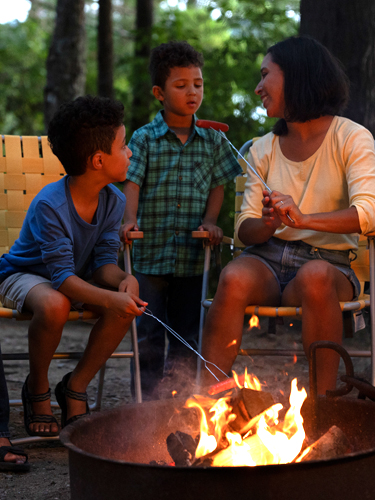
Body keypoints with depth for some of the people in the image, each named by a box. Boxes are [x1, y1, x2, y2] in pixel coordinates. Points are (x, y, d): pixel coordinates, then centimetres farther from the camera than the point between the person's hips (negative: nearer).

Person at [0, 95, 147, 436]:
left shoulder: (114, 201, -9)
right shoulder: (49, 205, -31)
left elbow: (104, 260, -12)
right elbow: (62, 275, -34)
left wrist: (123, 281, -35)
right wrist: (109, 298, -48)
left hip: (79, 278, 6)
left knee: (127, 300, -23)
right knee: (54, 304, -40)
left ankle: (76, 386, -5)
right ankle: (37, 389, -10)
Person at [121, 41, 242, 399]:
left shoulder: (211, 141, 6)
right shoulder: (144, 139, -2)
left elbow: (217, 185, 8)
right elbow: (132, 182, -9)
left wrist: (209, 221, -8)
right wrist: (130, 218, -26)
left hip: (192, 253, 2)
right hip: (152, 250, -2)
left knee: (186, 336, 8)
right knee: (149, 333, 2)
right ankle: (147, 401, 10)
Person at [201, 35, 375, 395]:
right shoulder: (263, 149, 15)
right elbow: (244, 228, 8)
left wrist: (304, 219, -29)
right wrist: (267, 224, -16)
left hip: (326, 262, -3)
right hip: (267, 258, 3)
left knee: (315, 276, -38)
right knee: (234, 278, -31)